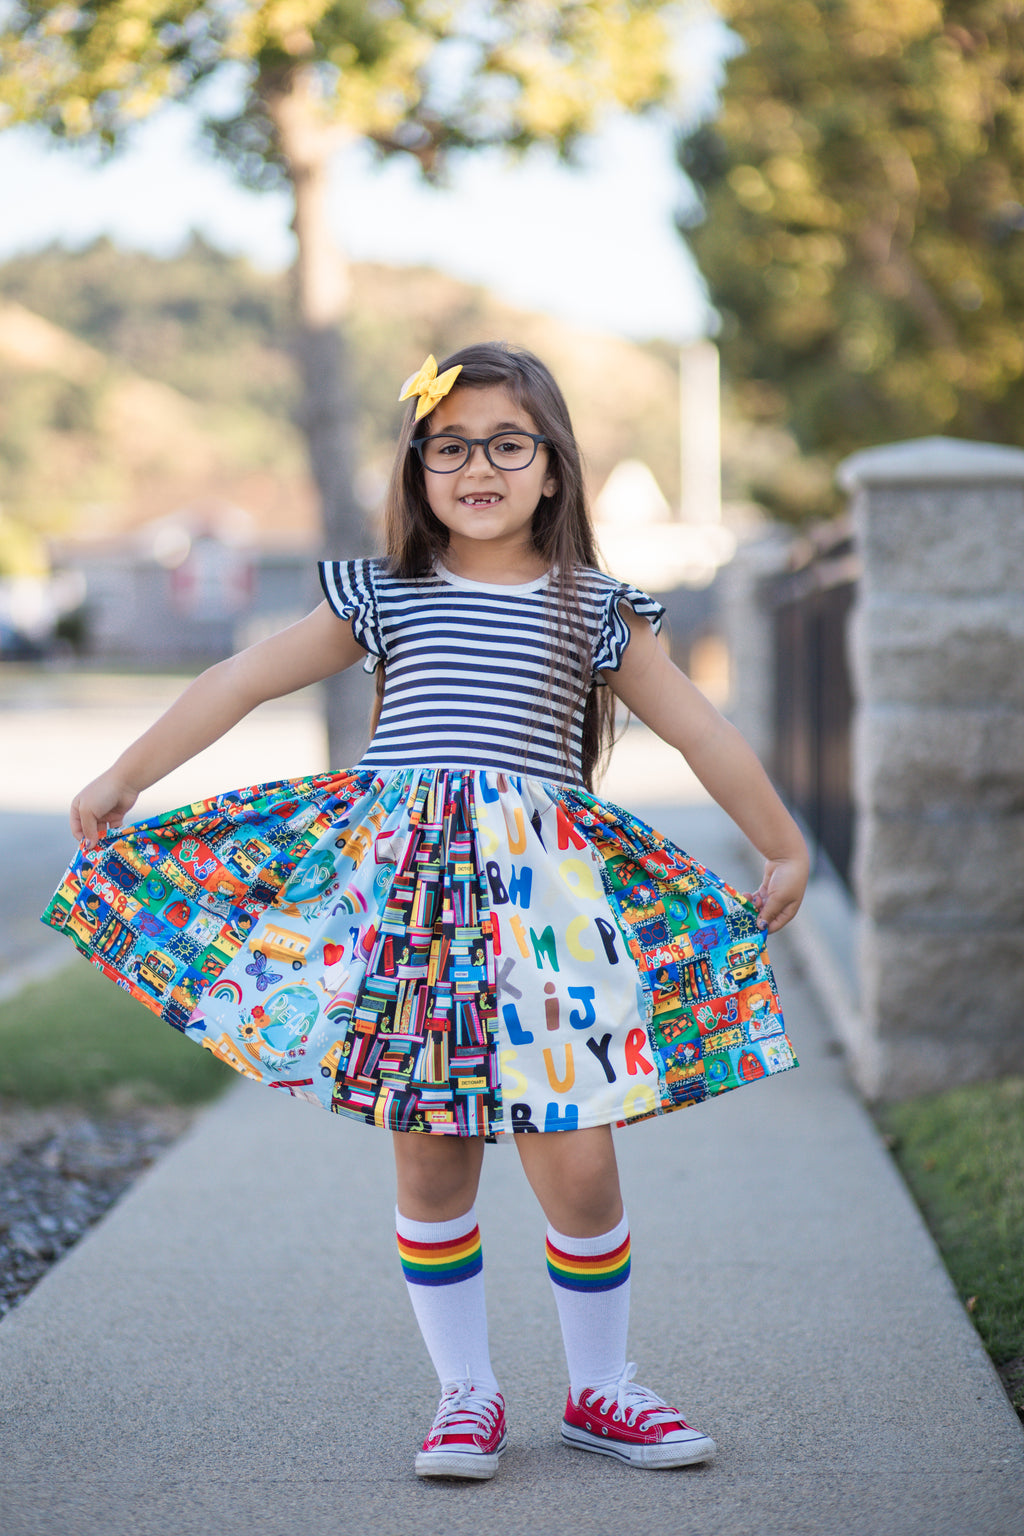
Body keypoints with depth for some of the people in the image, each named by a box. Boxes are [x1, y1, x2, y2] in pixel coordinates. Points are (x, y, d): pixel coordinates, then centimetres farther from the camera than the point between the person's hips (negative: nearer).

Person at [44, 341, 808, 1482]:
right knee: (430, 1164, 5)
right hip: (400, 892, 1)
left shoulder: (597, 611, 9)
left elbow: (704, 736, 15)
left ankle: (599, 1389, 17)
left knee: (576, 1164, -3)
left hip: (542, 895, -1)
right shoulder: (380, 597, 11)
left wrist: (785, 852, 20)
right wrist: (123, 781, 17)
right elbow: (240, 683, 14)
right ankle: (465, 1395, 20)